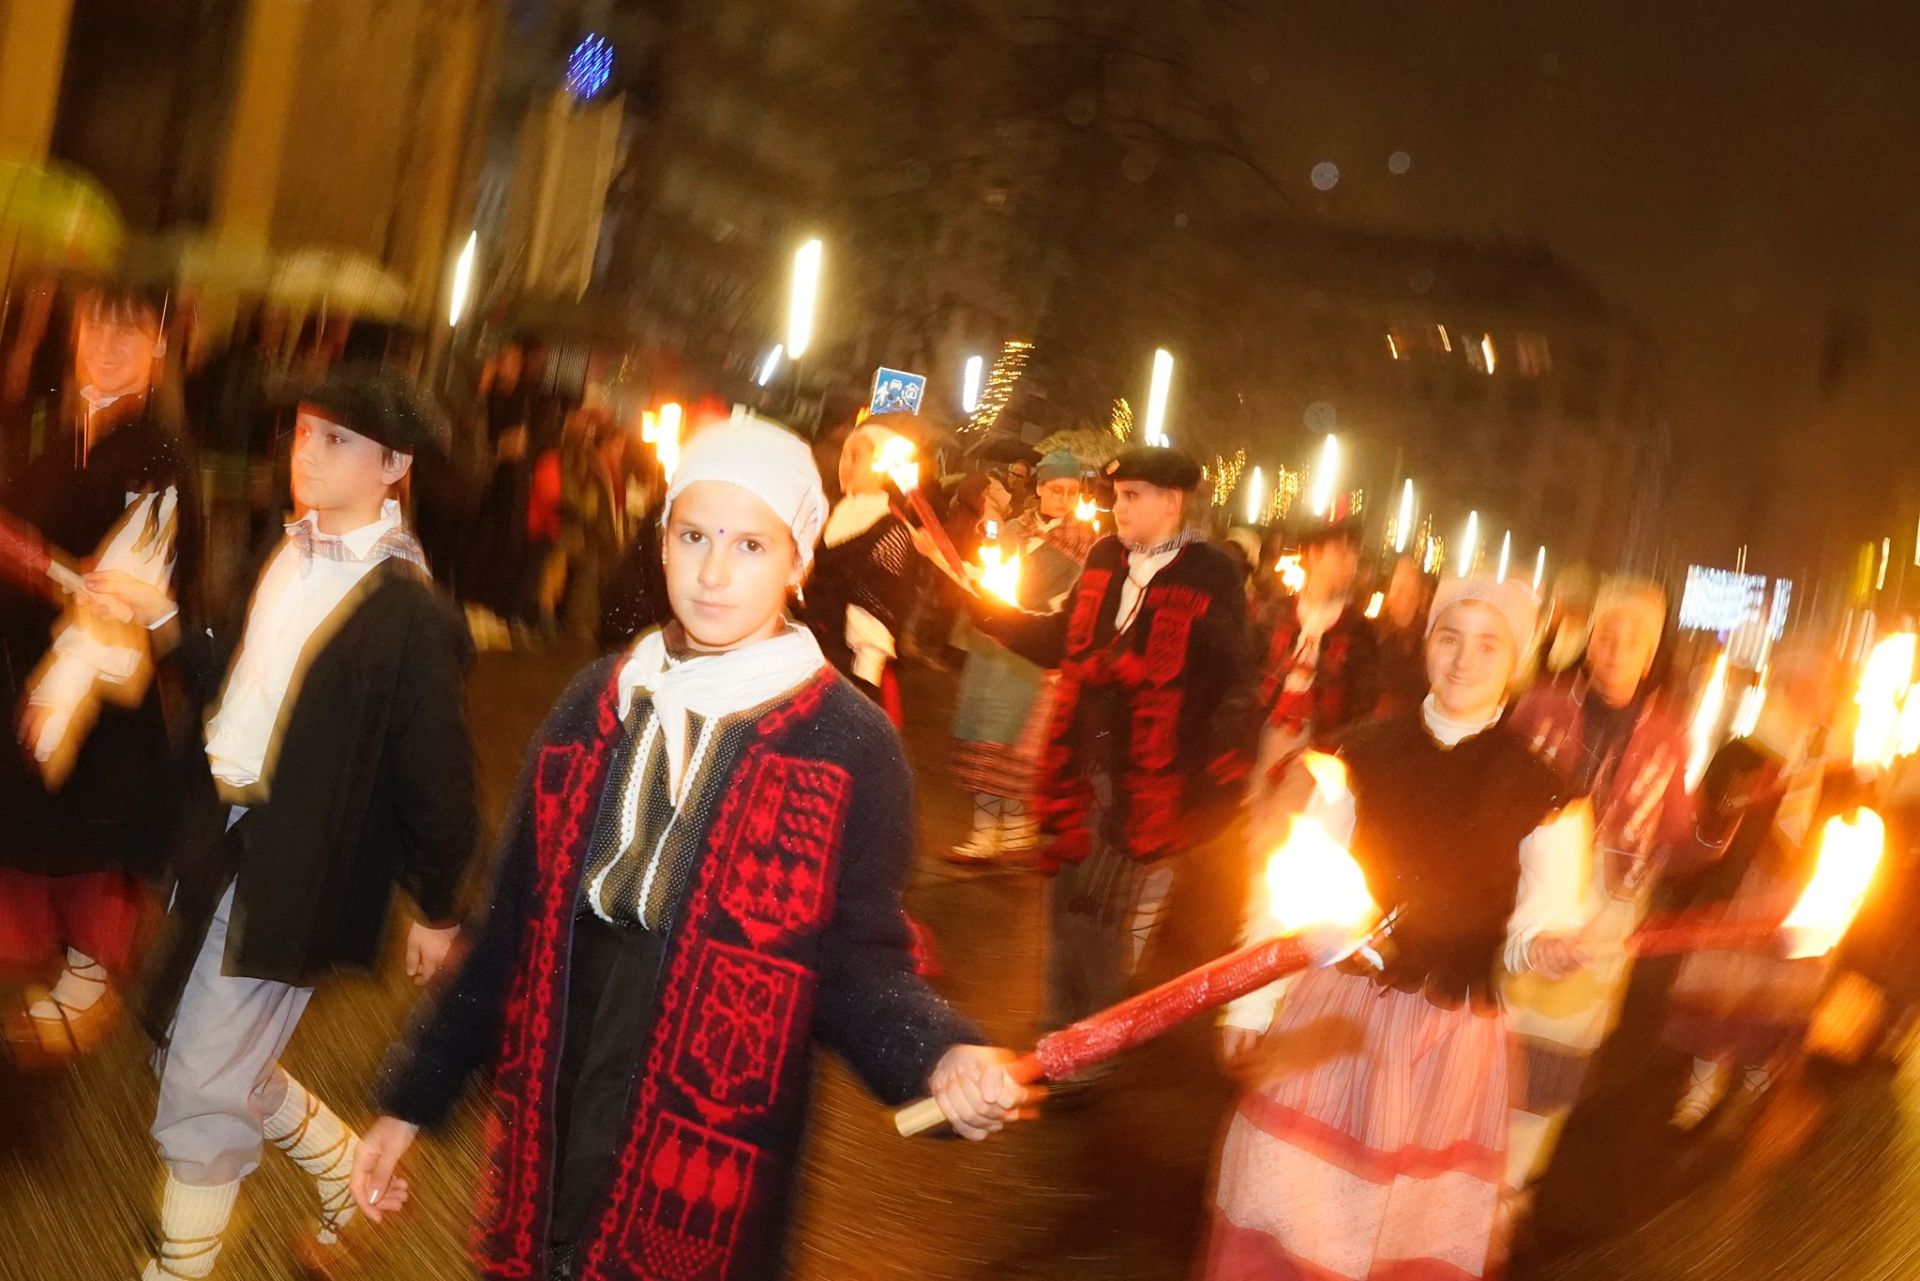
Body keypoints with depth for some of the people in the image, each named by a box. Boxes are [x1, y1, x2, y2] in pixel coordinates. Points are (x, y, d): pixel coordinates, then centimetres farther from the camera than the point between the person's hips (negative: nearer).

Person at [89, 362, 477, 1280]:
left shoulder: (409, 612, -19)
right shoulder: (287, 556, 4)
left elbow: (434, 774, -13)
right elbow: (240, 681, 12)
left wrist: (436, 908, -5)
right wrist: (159, 618, 2)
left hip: (294, 876, -8)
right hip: (223, 843, 8)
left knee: (202, 1096, 3)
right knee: (211, 1061, 20)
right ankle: (351, 1185, 43)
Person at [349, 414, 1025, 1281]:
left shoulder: (852, 746, -9)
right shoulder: (598, 699, 4)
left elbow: (859, 958, -7)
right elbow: (516, 923, 9)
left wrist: (942, 1056, -27)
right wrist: (411, 1100, 10)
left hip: (706, 1170, -4)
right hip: (547, 1144, 4)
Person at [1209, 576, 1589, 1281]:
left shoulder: (1538, 786, -2)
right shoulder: (1364, 753, 0)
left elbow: (1541, 915, -4)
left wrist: (1541, 943, -28)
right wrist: (1250, 1007, -3)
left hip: (1455, 1034, 0)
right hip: (1336, 1011, 1)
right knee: (1284, 1223, 4)